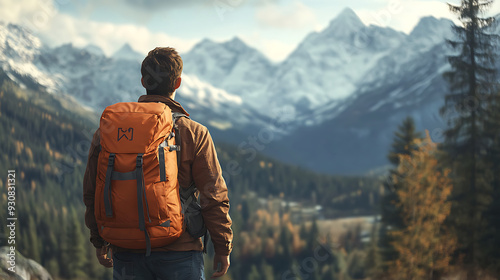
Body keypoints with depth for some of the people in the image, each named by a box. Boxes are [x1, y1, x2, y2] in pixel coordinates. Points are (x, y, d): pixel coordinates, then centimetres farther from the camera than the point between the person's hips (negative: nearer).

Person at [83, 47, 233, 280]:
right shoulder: (194, 134, -8)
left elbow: (93, 193, 7)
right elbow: (213, 197, -7)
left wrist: (99, 242, 20)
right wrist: (222, 248, 4)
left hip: (127, 254, 3)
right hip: (178, 252, -3)